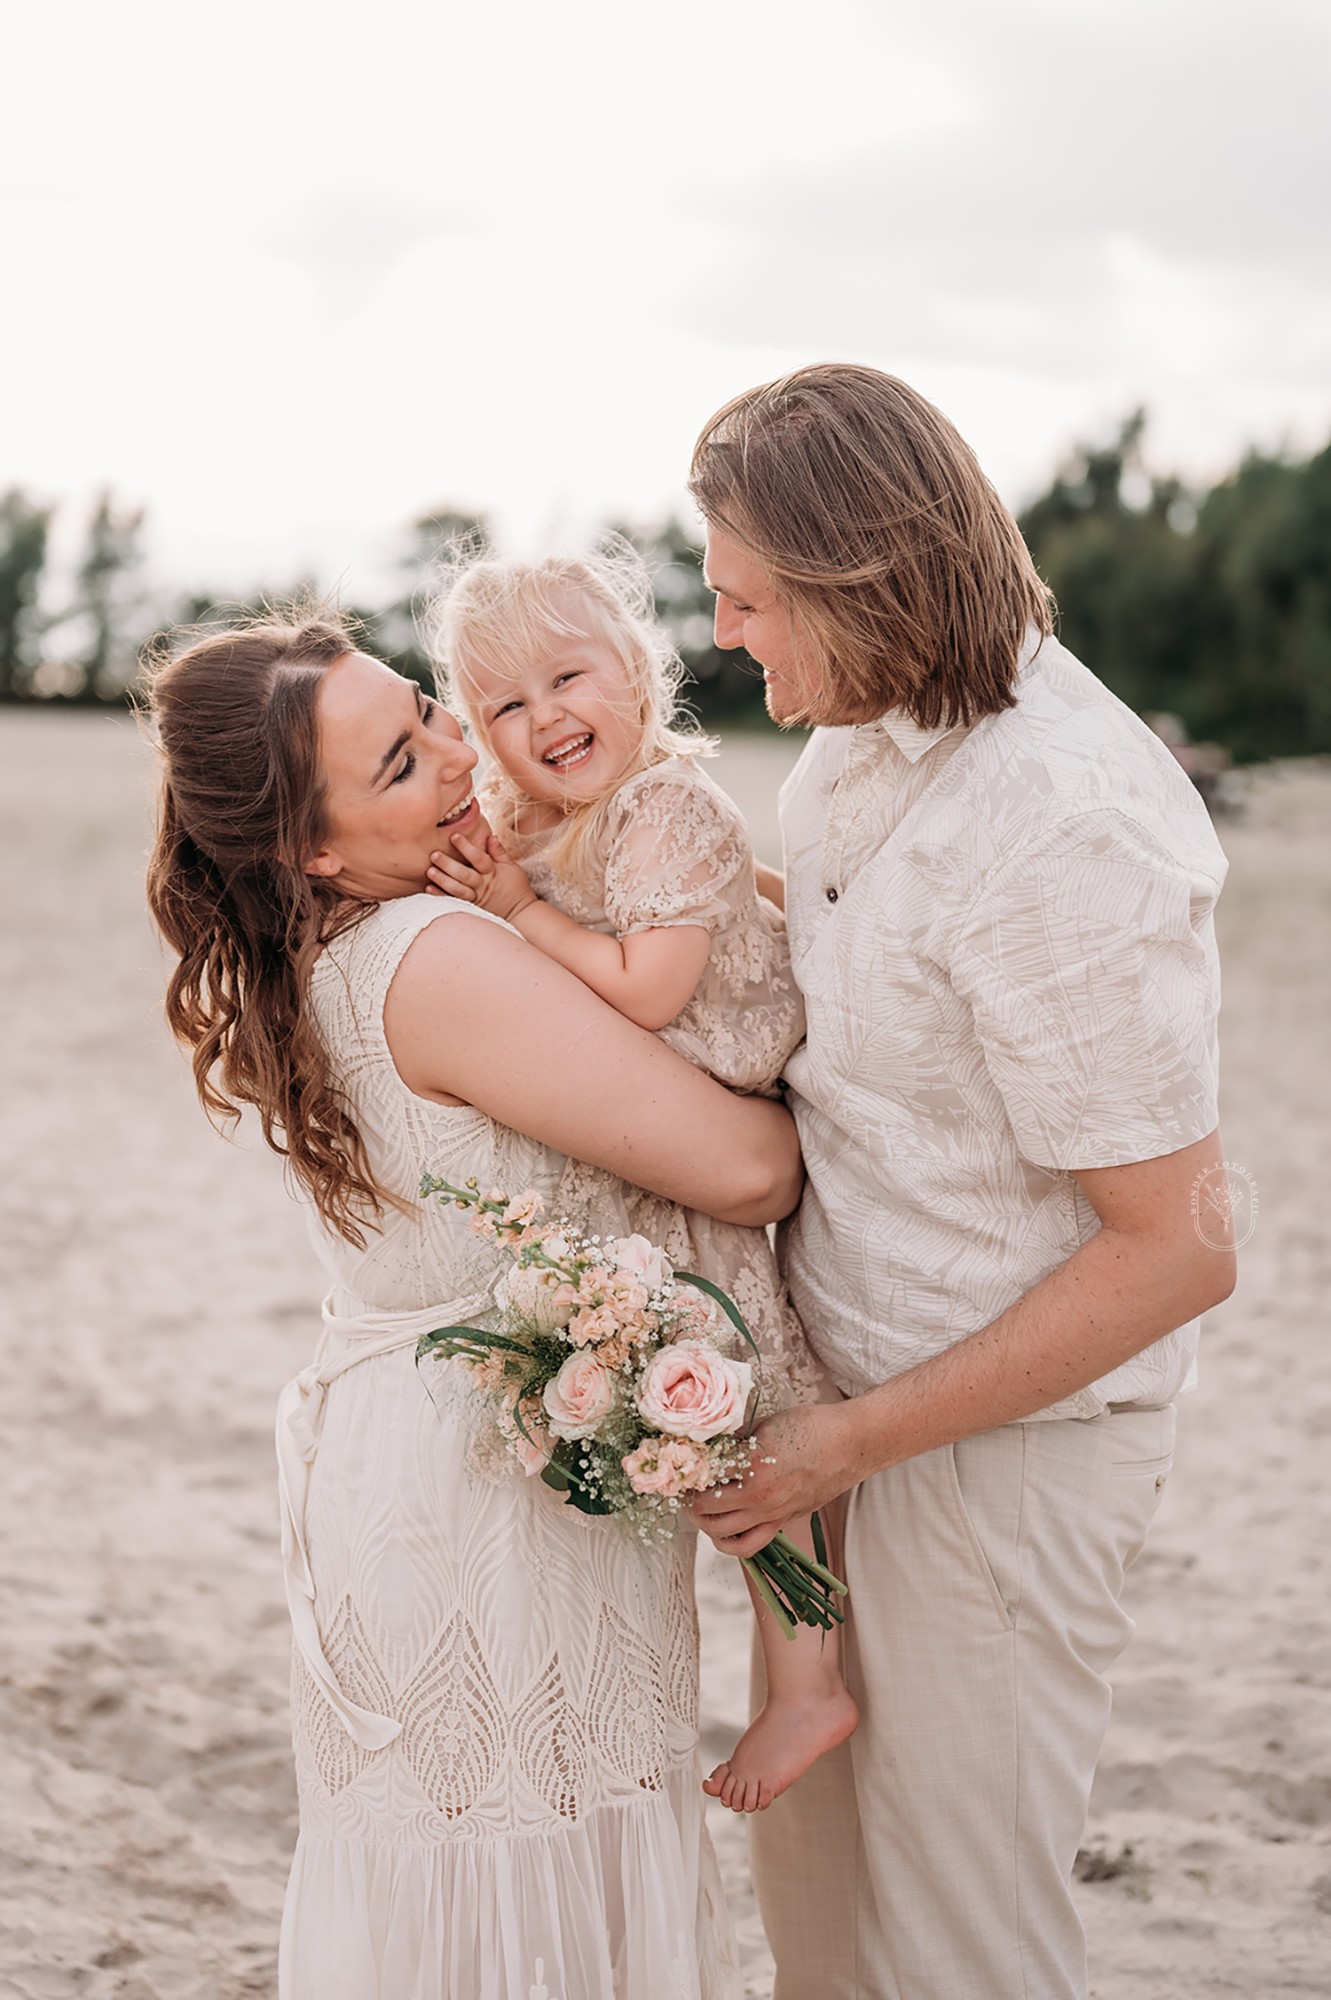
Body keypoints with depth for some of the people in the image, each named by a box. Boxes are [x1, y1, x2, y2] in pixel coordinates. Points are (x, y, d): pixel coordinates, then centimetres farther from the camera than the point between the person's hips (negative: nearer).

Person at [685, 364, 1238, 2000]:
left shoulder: (1063, 835, -28)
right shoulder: (864, 729, 0)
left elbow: (1176, 1251, -24)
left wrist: (855, 1442, -19)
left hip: (1006, 1434, -8)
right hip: (841, 1374, 8)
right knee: (809, 1862, 22)